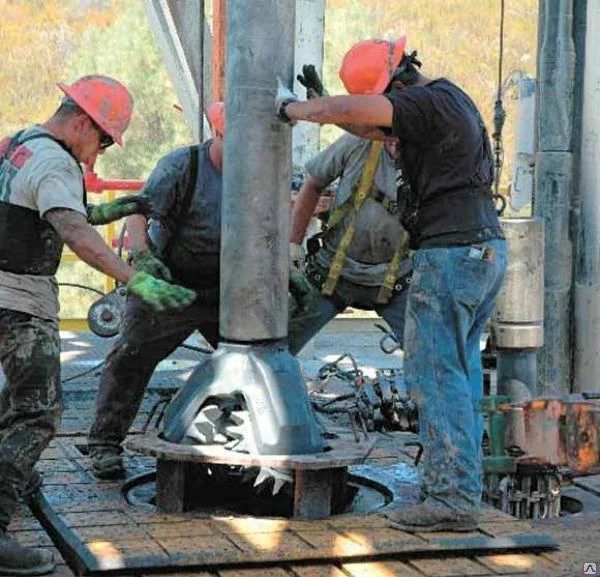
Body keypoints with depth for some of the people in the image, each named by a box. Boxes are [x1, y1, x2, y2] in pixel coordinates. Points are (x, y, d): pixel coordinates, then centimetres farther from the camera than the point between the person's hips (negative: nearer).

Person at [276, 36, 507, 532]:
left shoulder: (430, 103, -13)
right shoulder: (451, 100, 18)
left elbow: (349, 110, -25)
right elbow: (374, 130, 27)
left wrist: (293, 109, -8)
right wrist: (310, 104, 18)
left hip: (451, 253, -10)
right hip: (487, 248, 10)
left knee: (437, 373, -7)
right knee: (461, 370, 14)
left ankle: (451, 498, -8)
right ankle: (464, 483, 18)